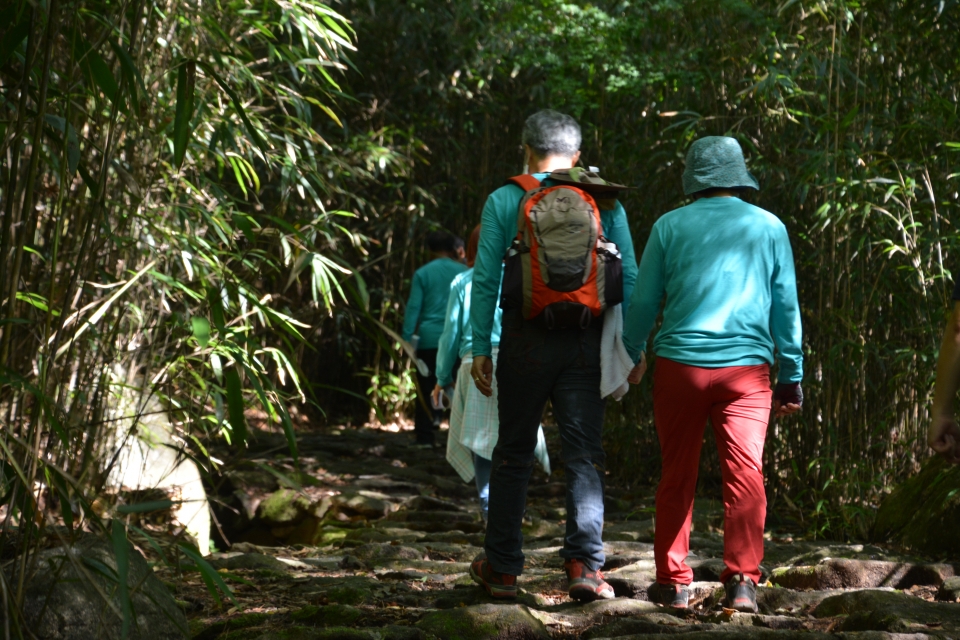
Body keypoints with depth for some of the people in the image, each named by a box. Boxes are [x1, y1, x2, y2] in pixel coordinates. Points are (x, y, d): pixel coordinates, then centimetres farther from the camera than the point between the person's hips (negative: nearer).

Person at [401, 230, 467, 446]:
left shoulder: (422, 273, 1)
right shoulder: (464, 272, 6)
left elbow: (413, 307, -3)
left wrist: (406, 338, -3)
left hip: (429, 339, -1)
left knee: (426, 388, 4)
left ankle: (424, 436, 3)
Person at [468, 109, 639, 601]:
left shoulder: (503, 201, 2)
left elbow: (486, 279, -2)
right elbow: (628, 278, 2)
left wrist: (481, 348, 2)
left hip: (526, 339, 0)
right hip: (585, 340, 1)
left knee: (513, 454, 10)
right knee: (584, 456, 3)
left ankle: (502, 568, 17)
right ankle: (584, 564, -8)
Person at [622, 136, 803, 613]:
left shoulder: (670, 227, 3)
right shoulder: (769, 228, 6)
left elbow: (643, 301, 8)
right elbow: (786, 307, 7)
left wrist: (632, 355, 23)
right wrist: (792, 376, 13)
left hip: (680, 364, 0)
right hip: (747, 366, 0)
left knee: (677, 478, 10)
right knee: (745, 474, -2)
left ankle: (673, 582, 14)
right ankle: (742, 579, -13)